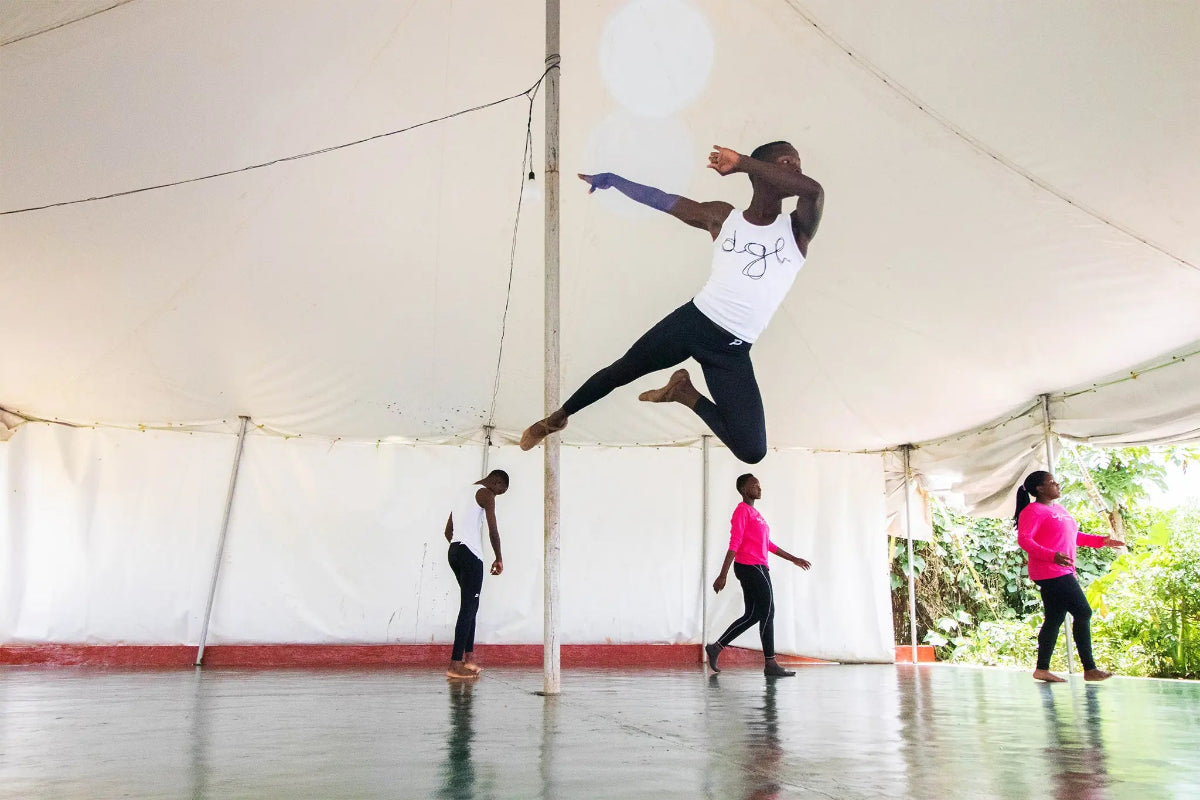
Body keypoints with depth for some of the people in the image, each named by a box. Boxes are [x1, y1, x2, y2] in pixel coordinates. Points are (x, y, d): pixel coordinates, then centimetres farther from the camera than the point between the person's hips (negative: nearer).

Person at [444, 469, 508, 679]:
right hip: (470, 554, -9)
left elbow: (448, 531, 27)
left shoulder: (466, 492, 25)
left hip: (454, 551, 9)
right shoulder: (485, 494, -3)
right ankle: (455, 665, -11)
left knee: (469, 606, 16)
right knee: (469, 608, -8)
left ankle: (469, 658, 18)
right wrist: (499, 559, 2)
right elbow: (493, 530, -9)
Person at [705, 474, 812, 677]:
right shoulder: (742, 511, -10)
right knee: (768, 613, -4)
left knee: (752, 615, 10)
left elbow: (768, 544, 25)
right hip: (751, 568, -10)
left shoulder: (755, 513, 20)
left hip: (756, 569, 10)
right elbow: (734, 544, -17)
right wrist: (723, 575, -21)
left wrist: (793, 559, 27)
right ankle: (770, 664, 3)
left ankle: (716, 647, 15)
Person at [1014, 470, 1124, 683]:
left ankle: (1042, 669, 13)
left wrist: (1100, 541, 21)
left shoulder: (1058, 509, 18)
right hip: (1050, 573, -10)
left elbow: (1073, 535, 29)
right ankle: (1089, 669, -2)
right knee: (1083, 612, -8)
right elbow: (1024, 539, -22)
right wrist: (1052, 556, -33)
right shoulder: (1033, 511, -12)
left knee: (1055, 619, 9)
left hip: (1062, 573, 10)